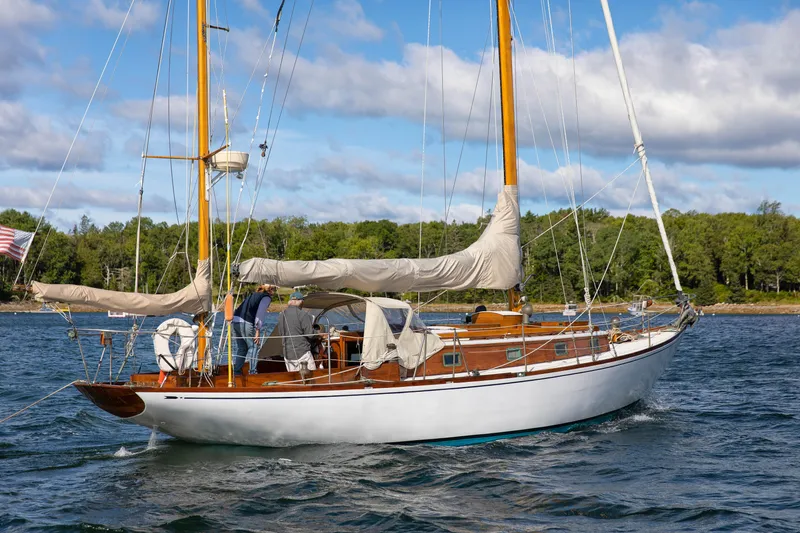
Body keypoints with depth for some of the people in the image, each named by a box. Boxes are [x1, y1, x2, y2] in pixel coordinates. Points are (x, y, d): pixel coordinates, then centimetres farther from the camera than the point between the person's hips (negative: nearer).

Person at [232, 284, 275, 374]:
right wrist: (258, 330, -11)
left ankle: (236, 371, 16)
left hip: (235, 320, 7)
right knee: (254, 346, 3)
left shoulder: (252, 295, 27)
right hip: (246, 323, -7)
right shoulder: (266, 297, 5)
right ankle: (252, 372, 0)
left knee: (241, 347, 16)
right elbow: (260, 313, -8)